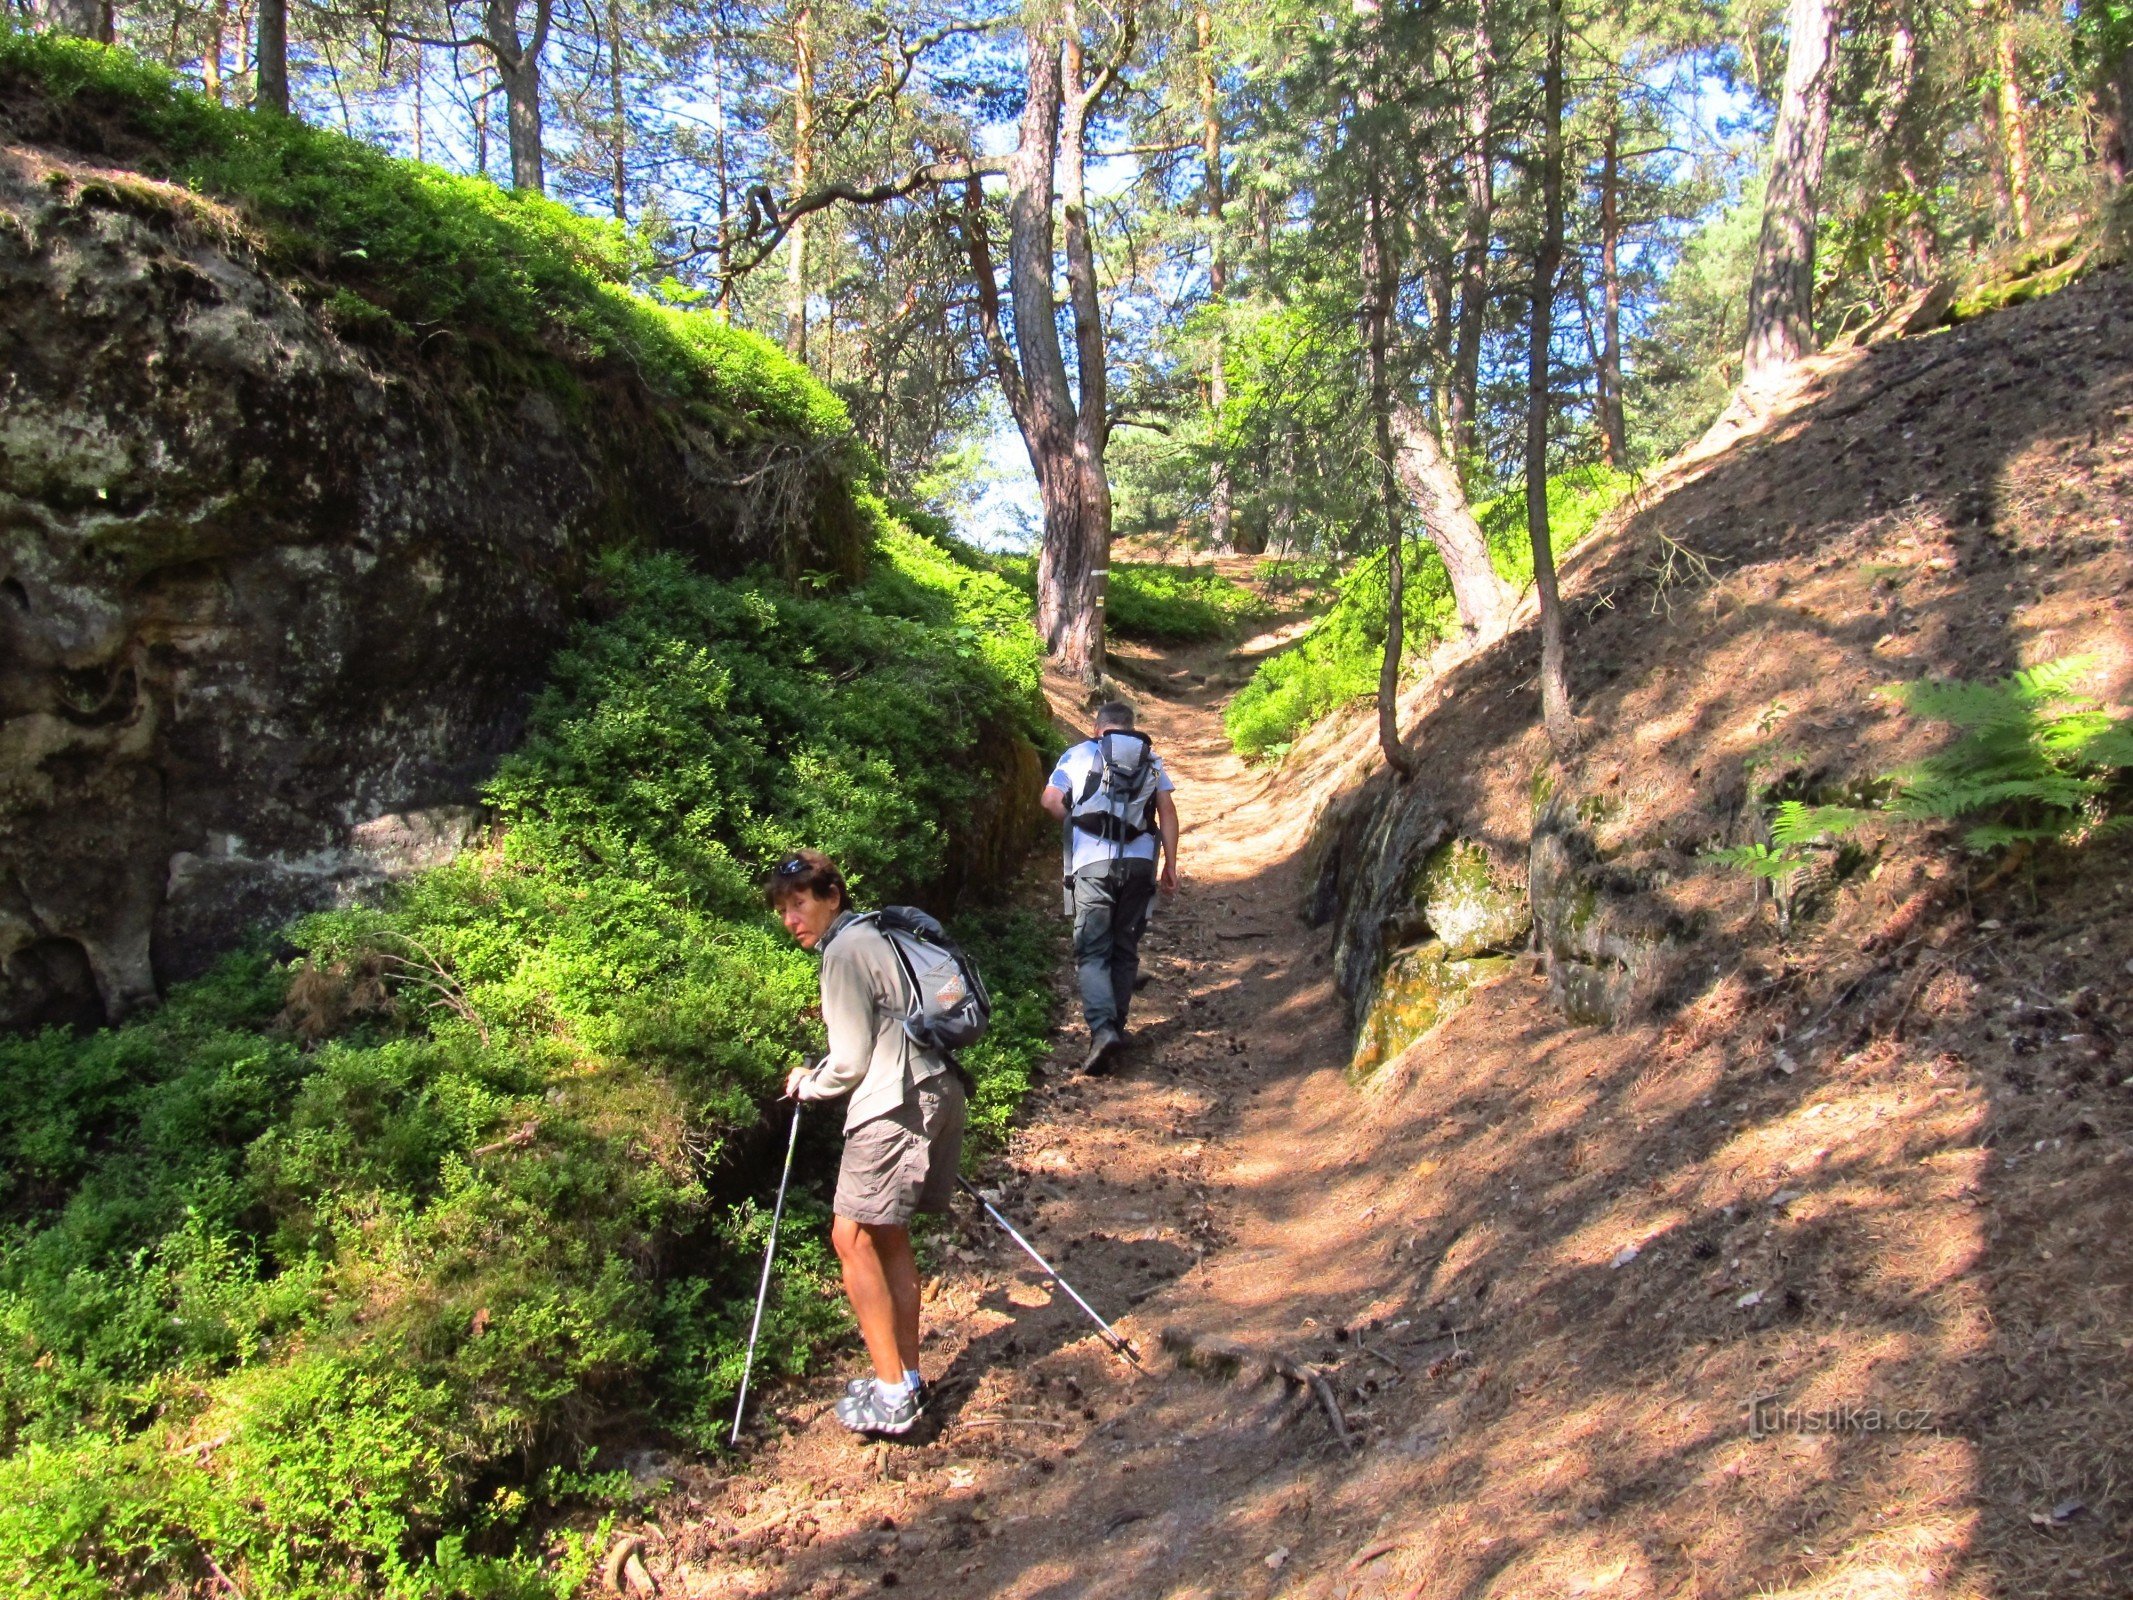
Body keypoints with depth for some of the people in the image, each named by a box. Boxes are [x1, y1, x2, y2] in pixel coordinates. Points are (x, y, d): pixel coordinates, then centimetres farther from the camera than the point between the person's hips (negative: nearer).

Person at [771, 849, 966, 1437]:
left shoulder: (845, 952, -9)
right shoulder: (876, 935, 19)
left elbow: (851, 1062, -8)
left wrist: (807, 1084, 10)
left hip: (892, 1108, -10)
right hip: (939, 1093, 10)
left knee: (852, 1237, -4)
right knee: (888, 1236, 16)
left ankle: (892, 1394, -3)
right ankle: (907, 1378, 21)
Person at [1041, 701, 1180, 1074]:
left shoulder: (1078, 754, 11)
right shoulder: (1151, 759, 16)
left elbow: (1051, 799, 0)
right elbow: (1167, 810, 5)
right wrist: (1170, 865, 6)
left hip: (1092, 865, -2)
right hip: (1139, 864, 2)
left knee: (1092, 952, -1)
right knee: (1125, 951, 15)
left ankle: (1102, 1029, -19)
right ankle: (1116, 1026, 19)